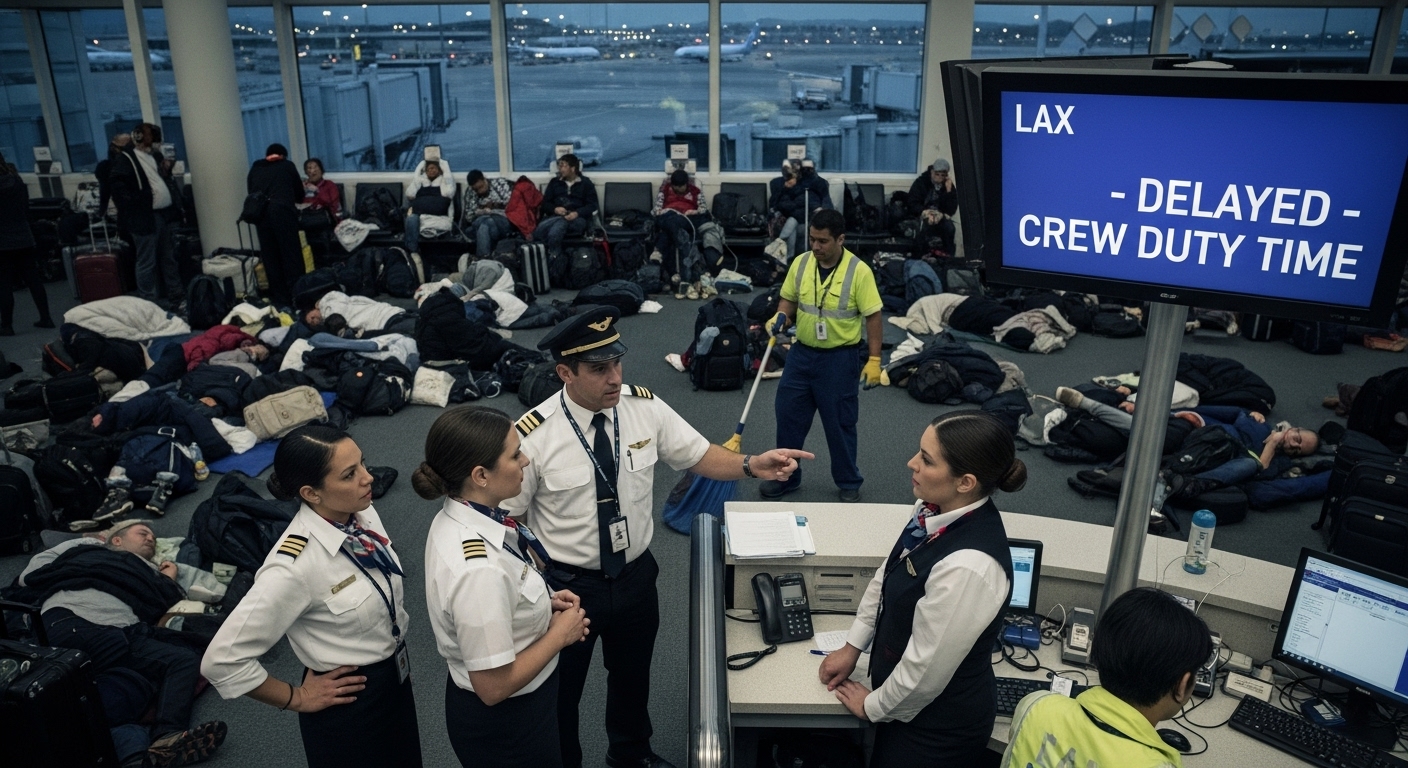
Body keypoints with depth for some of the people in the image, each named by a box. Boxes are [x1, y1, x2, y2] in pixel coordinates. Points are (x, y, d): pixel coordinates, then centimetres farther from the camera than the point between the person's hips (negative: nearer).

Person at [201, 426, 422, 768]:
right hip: (349, 705, -6)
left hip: (396, 677, 7)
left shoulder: (364, 513, -10)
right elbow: (222, 660, -24)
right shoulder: (295, 566, -31)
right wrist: (297, 698, -14)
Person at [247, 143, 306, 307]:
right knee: (292, 254, 2)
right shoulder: (287, 166, 18)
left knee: (270, 257, 7)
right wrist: (291, 199, 46)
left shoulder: (255, 168, 23)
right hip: (282, 211, -3)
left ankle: (280, 299, 10)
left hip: (260, 213, 3)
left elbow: (250, 192, 21)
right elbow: (299, 192, 25)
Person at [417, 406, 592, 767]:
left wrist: (544, 602, -3)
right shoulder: (479, 568, -36)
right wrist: (559, 634, -17)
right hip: (503, 722, -8)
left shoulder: (458, 516, -10)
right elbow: (494, 685, -28)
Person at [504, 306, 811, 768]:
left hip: (636, 575, 4)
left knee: (633, 676, 28)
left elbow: (698, 454, -4)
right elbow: (507, 520, -13)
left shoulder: (645, 408, -12)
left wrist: (752, 466, -22)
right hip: (567, 586, -4)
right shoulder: (533, 435, -23)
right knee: (560, 691, 19)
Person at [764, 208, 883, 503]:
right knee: (788, 416, 10)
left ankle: (849, 483, 25)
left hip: (839, 358, -4)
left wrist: (874, 360, -14)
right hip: (801, 353, 5)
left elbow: (872, 317, -11)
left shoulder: (859, 271, -15)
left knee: (840, 423, 7)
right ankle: (787, 477, 27)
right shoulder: (800, 263, -1)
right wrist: (781, 317, -10)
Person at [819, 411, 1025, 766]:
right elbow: (887, 576, 5)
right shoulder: (935, 509, -12)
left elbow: (925, 671, -24)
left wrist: (874, 706, -8)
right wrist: (853, 646, 9)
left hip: (939, 726, -7)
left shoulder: (969, 566, -36)